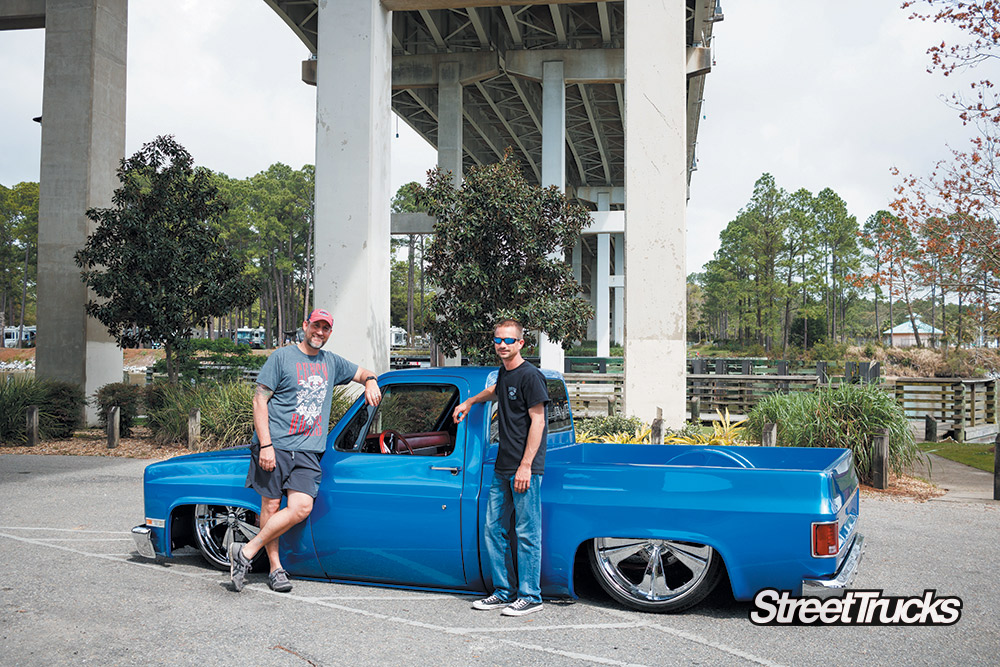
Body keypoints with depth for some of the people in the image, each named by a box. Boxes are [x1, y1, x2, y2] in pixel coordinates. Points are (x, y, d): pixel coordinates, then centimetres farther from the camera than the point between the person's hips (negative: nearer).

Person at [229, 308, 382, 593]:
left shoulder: (332, 362, 18)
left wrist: (371, 383, 7)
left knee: (301, 508, -13)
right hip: (274, 445, -3)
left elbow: (363, 373, 33)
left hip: (307, 451, 4)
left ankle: (247, 551, -3)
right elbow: (259, 401, -2)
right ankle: (276, 568, 12)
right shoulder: (282, 357, 2)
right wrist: (265, 446, -11)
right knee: (270, 506, -2)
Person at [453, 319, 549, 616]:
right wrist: (471, 401, 33)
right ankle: (504, 592, 20)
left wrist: (526, 466, -18)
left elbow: (538, 421, -15)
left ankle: (530, 596, 7)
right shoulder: (504, 373, 14)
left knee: (527, 533, -3)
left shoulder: (530, 375, -11)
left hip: (526, 468, -9)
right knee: (494, 529, 10)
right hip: (502, 468, 9)